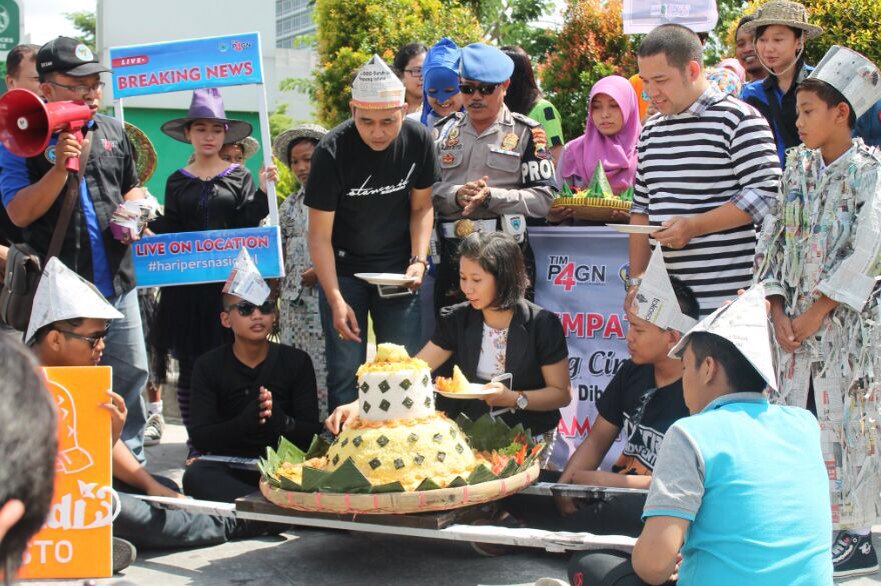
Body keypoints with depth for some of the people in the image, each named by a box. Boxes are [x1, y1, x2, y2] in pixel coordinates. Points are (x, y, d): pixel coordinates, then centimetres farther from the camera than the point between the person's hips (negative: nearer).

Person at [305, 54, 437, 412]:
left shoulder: (418, 140, -11)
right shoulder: (332, 152, -21)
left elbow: (421, 206, 4)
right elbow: (319, 235, -17)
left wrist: (419, 260, -11)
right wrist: (336, 300, -23)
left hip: (397, 269, 3)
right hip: (343, 269, -2)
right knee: (345, 369, -4)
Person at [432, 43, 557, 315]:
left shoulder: (526, 133, 3)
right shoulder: (443, 130, 14)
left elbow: (544, 198, -5)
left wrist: (490, 196, -15)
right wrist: (456, 196, -12)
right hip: (451, 254, 3)